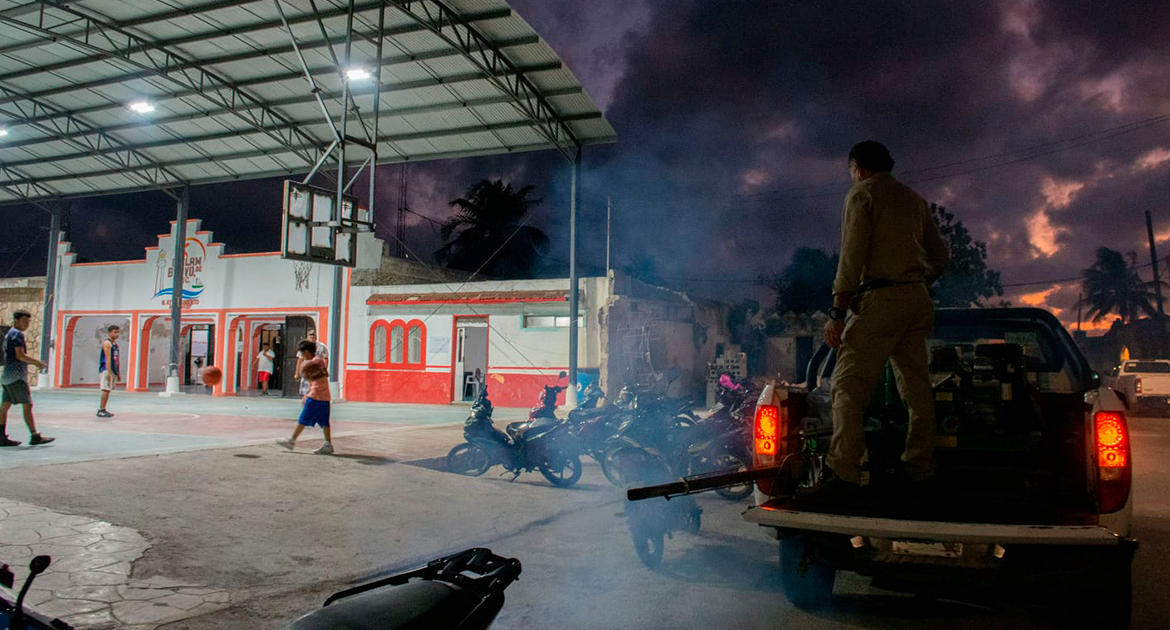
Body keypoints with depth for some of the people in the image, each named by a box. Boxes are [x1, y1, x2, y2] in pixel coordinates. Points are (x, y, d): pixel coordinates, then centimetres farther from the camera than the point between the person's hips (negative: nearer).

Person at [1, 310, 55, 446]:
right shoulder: (17, 334, -10)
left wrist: (33, 363, 16)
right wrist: (37, 362, -9)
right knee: (27, 405, -10)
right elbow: (20, 355, -17)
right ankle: (35, 436, -11)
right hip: (17, 376, -10)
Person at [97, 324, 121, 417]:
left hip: (113, 370, 9)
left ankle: (103, 409, 14)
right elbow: (108, 358, -17)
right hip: (106, 369, -9)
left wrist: (119, 373, 19)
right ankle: (101, 410, -11)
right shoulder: (107, 343, -8)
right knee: (106, 389, -12)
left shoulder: (115, 344, 19)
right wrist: (109, 372, -23)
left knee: (108, 390, 9)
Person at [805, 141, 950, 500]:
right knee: (916, 387, 11)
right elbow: (940, 258, 22)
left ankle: (843, 474, -21)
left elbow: (852, 257, -11)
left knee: (849, 385, -12)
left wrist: (837, 313, -12)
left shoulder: (862, 194, 0)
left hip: (880, 299, -8)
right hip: (917, 302, 8)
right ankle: (919, 469, 15)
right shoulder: (915, 200, 22)